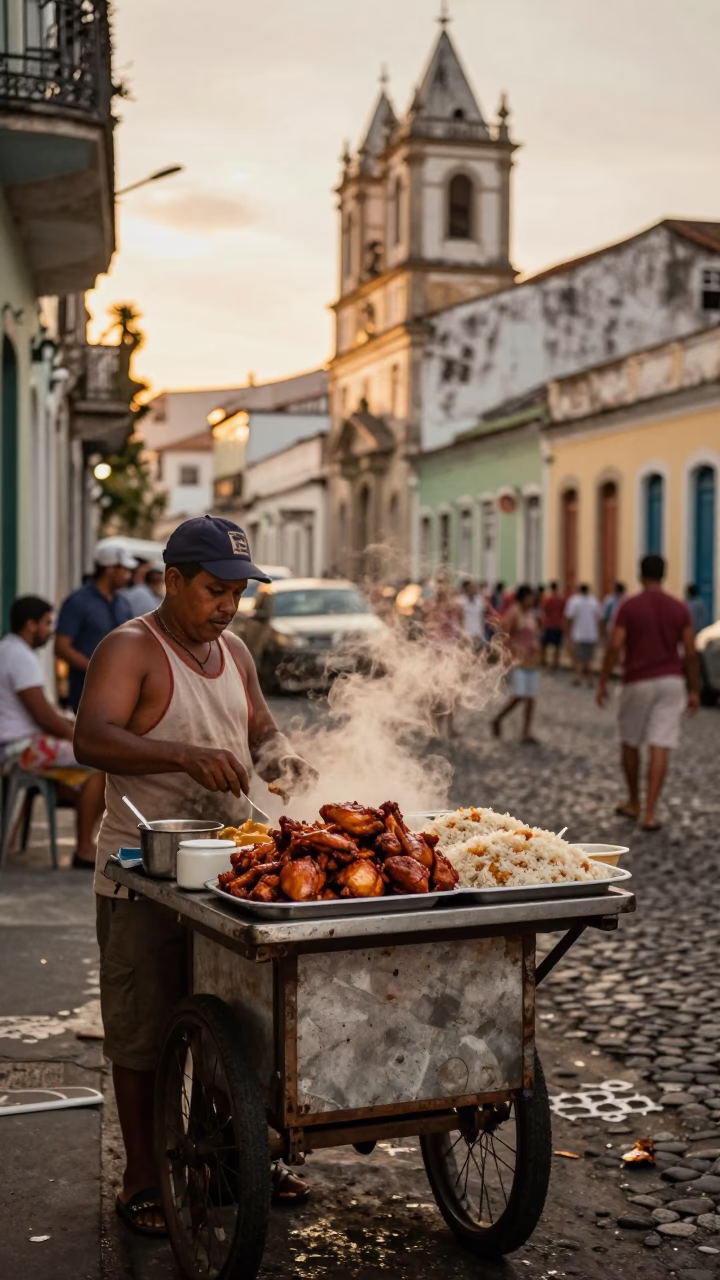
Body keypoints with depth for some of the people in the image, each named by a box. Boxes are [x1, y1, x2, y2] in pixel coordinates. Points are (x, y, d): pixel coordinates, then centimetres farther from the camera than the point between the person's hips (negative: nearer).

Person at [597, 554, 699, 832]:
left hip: (638, 683, -1)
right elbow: (690, 653, 0)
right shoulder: (680, 608, 2)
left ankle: (633, 803, 29)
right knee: (659, 749, -3)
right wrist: (694, 691, 8)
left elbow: (614, 646, -12)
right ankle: (649, 814, -9)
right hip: (671, 682, 2)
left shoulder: (628, 606, -5)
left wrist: (602, 683, -4)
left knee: (630, 743, 19)